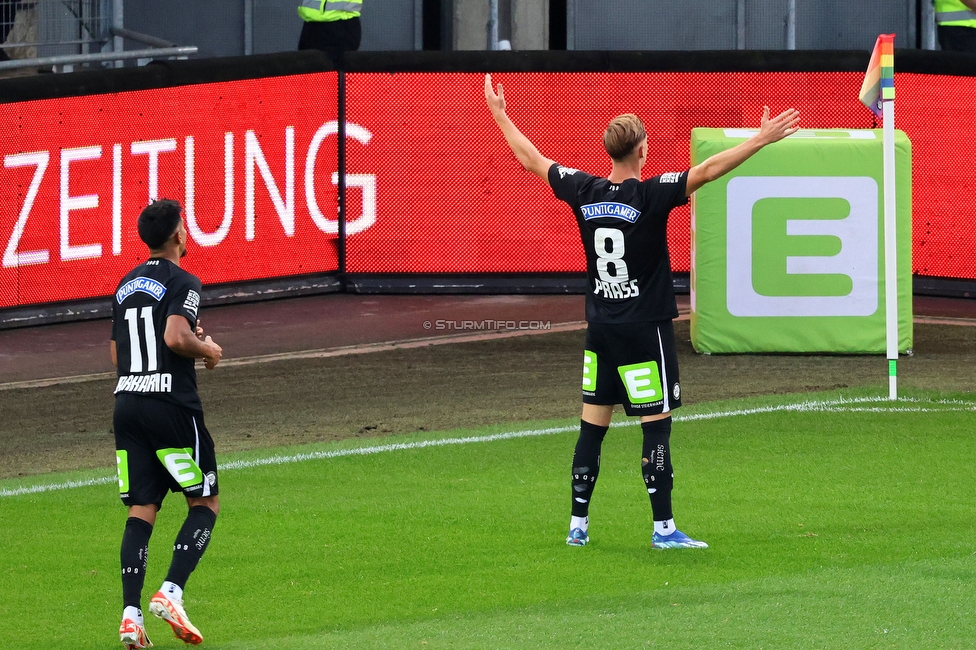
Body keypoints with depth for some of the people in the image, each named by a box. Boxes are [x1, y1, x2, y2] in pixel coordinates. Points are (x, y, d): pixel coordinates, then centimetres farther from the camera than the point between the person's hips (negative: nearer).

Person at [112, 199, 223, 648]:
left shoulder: (126, 286, 17)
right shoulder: (182, 283, -7)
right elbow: (175, 337, -23)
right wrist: (207, 349, -3)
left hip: (126, 404, 6)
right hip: (171, 405, -6)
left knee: (141, 510, 4)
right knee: (205, 503, 5)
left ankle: (131, 613, -9)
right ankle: (170, 594, -12)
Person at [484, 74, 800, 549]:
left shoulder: (584, 192, 0)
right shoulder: (651, 196, -15)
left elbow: (531, 160, 12)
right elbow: (707, 171, -23)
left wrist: (500, 115, 25)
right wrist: (762, 139, -23)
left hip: (599, 329, 6)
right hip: (645, 330, -6)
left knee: (592, 425, 10)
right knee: (657, 425, -2)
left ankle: (577, 524, 12)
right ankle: (663, 529, -3)